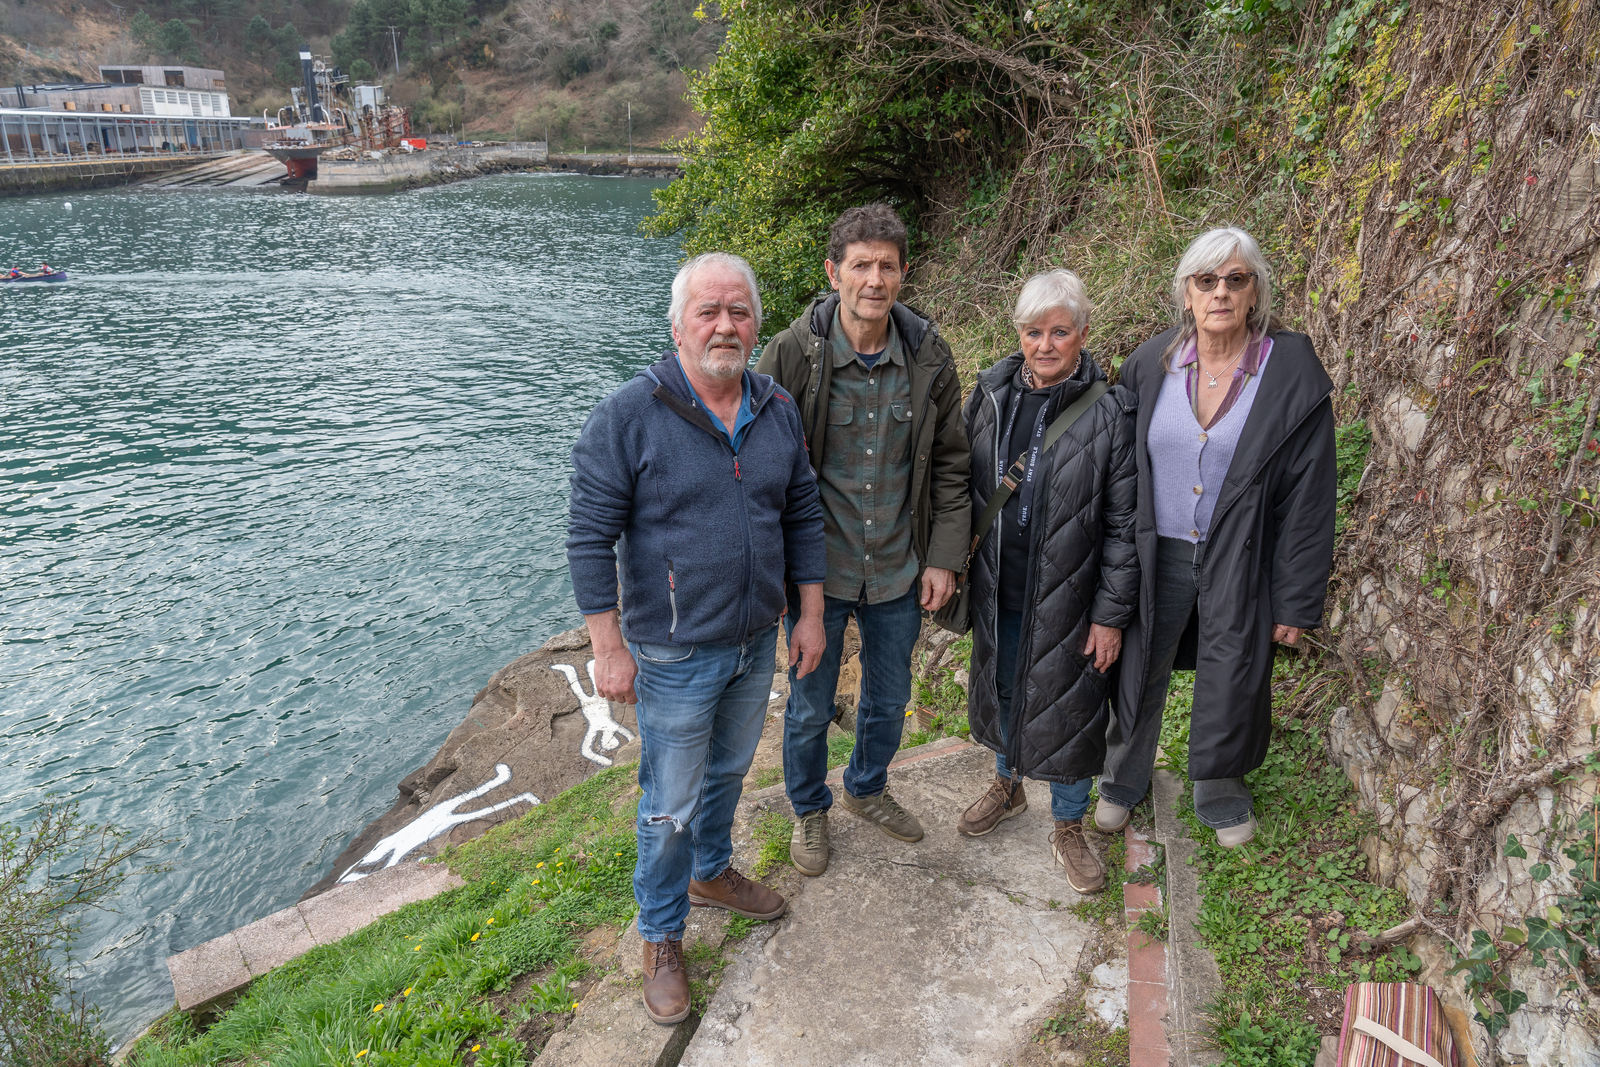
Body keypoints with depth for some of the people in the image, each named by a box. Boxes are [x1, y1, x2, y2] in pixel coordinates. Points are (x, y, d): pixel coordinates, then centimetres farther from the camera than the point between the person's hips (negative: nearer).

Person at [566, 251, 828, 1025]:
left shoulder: (778, 411, 0)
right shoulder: (628, 417, -17)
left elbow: (802, 516, 8)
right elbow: (590, 536, -15)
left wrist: (810, 614, 6)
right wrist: (609, 648, -17)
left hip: (757, 642, 6)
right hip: (676, 655, -5)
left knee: (729, 769, 25)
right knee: (671, 804, 7)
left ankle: (712, 874, 50)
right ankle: (661, 939, 29)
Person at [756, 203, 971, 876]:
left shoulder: (929, 356, -5)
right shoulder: (792, 355, -14)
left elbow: (950, 463, 3)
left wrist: (943, 557, -1)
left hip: (899, 572, 3)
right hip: (817, 571, -3)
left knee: (890, 700, 21)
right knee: (810, 708, 14)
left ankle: (867, 788, 50)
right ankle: (809, 809, 41)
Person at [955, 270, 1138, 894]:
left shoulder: (1110, 413, -14)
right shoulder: (990, 396, -2)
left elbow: (1123, 526, -11)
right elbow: (965, 488, 8)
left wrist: (1111, 615, -10)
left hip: (1068, 600, -4)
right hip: (997, 593, 4)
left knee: (1068, 708, 10)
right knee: (1001, 691, 22)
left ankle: (1068, 826, 34)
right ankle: (1008, 786, 49)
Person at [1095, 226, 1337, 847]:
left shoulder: (1294, 375, -10)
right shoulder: (1151, 364, -3)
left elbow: (1308, 499, -7)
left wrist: (1298, 602, -6)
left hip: (1239, 564, -1)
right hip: (1156, 558, 2)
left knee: (1230, 686, 14)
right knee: (1138, 676, 15)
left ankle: (1220, 795, 42)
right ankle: (1124, 780, 42)